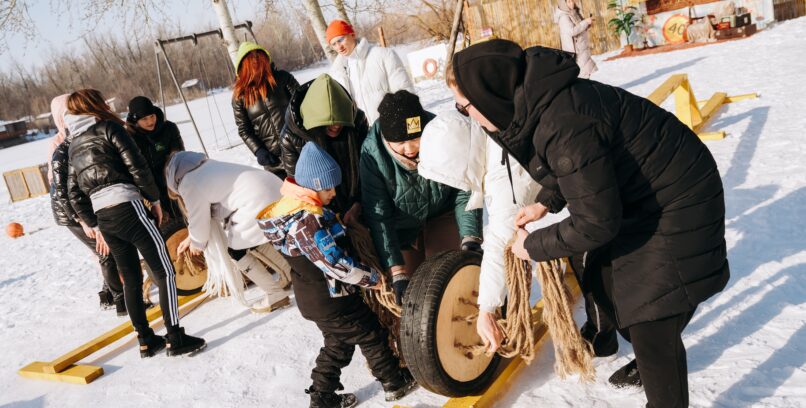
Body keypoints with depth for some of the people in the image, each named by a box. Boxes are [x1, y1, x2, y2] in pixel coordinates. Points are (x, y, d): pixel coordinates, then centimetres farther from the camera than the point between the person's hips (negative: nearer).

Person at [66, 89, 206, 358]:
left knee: (131, 279, 14)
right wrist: (155, 199, 1)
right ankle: (176, 338, -6)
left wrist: (94, 225, 22)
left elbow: (75, 195, 17)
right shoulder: (109, 127, 0)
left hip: (103, 217, 7)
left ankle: (146, 341, 18)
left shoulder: (74, 147, 19)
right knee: (164, 272, -4)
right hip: (127, 207, -7)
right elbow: (137, 167, -8)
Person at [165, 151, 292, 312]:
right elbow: (206, 211, 35)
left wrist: (196, 244, 27)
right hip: (275, 188, 9)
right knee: (255, 241, 28)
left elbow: (199, 220, 6)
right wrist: (190, 238, 43)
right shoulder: (207, 167, 24)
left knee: (236, 250, 9)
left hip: (259, 203, -9)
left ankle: (276, 294, 10)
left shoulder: (189, 185, -3)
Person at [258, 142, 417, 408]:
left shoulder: (294, 207, 3)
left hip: (313, 297, 10)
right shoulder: (307, 221, -29)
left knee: (338, 343, 24)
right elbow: (335, 263, -28)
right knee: (372, 336, 9)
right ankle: (395, 383, 26)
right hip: (331, 300, -9)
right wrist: (372, 279, -17)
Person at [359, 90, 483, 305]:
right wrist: (397, 272, -27)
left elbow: (464, 193, -17)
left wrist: (470, 238, -28)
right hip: (402, 228, 0)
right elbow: (377, 217, -24)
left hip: (443, 216, 1)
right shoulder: (372, 153, -30)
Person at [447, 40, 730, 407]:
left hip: (677, 207, -9)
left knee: (651, 321, -6)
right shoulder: (537, 103, -6)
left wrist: (534, 246, -14)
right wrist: (546, 202, 4)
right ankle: (649, 362, 44)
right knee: (605, 286, 19)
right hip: (639, 195, 9)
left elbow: (595, 224, -29)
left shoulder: (564, 126, -36)